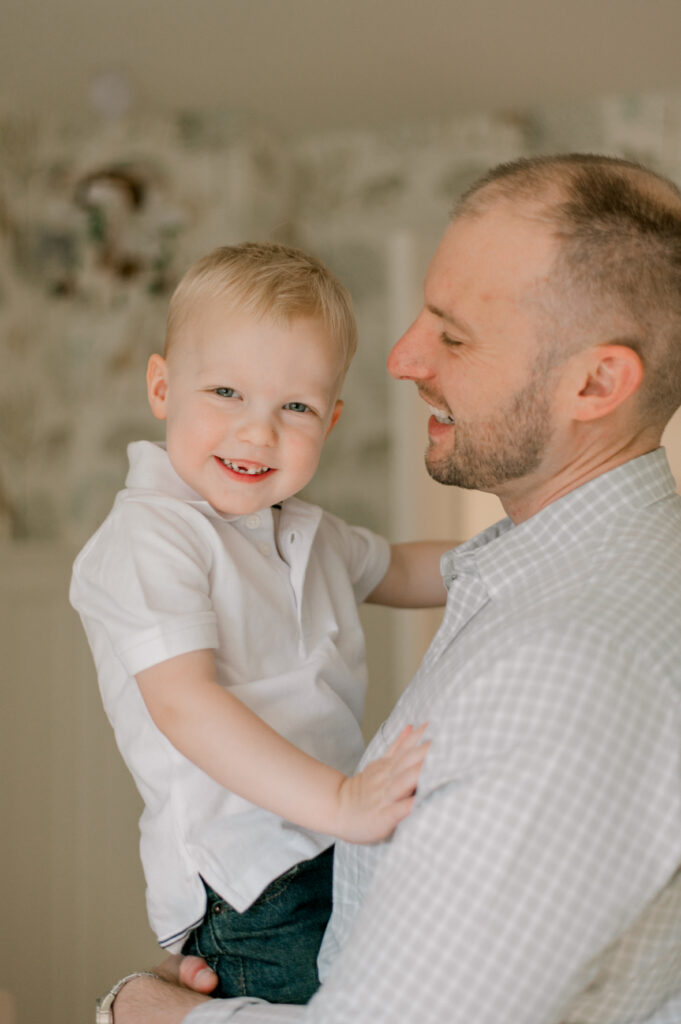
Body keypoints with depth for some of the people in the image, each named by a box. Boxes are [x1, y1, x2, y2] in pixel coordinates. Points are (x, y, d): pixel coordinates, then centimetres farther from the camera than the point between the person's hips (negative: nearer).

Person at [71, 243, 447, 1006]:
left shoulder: (303, 532, 15)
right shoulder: (151, 536, -15)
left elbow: (398, 571, 34)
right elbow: (183, 705, -26)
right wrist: (338, 800, -34)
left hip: (345, 858, 9)